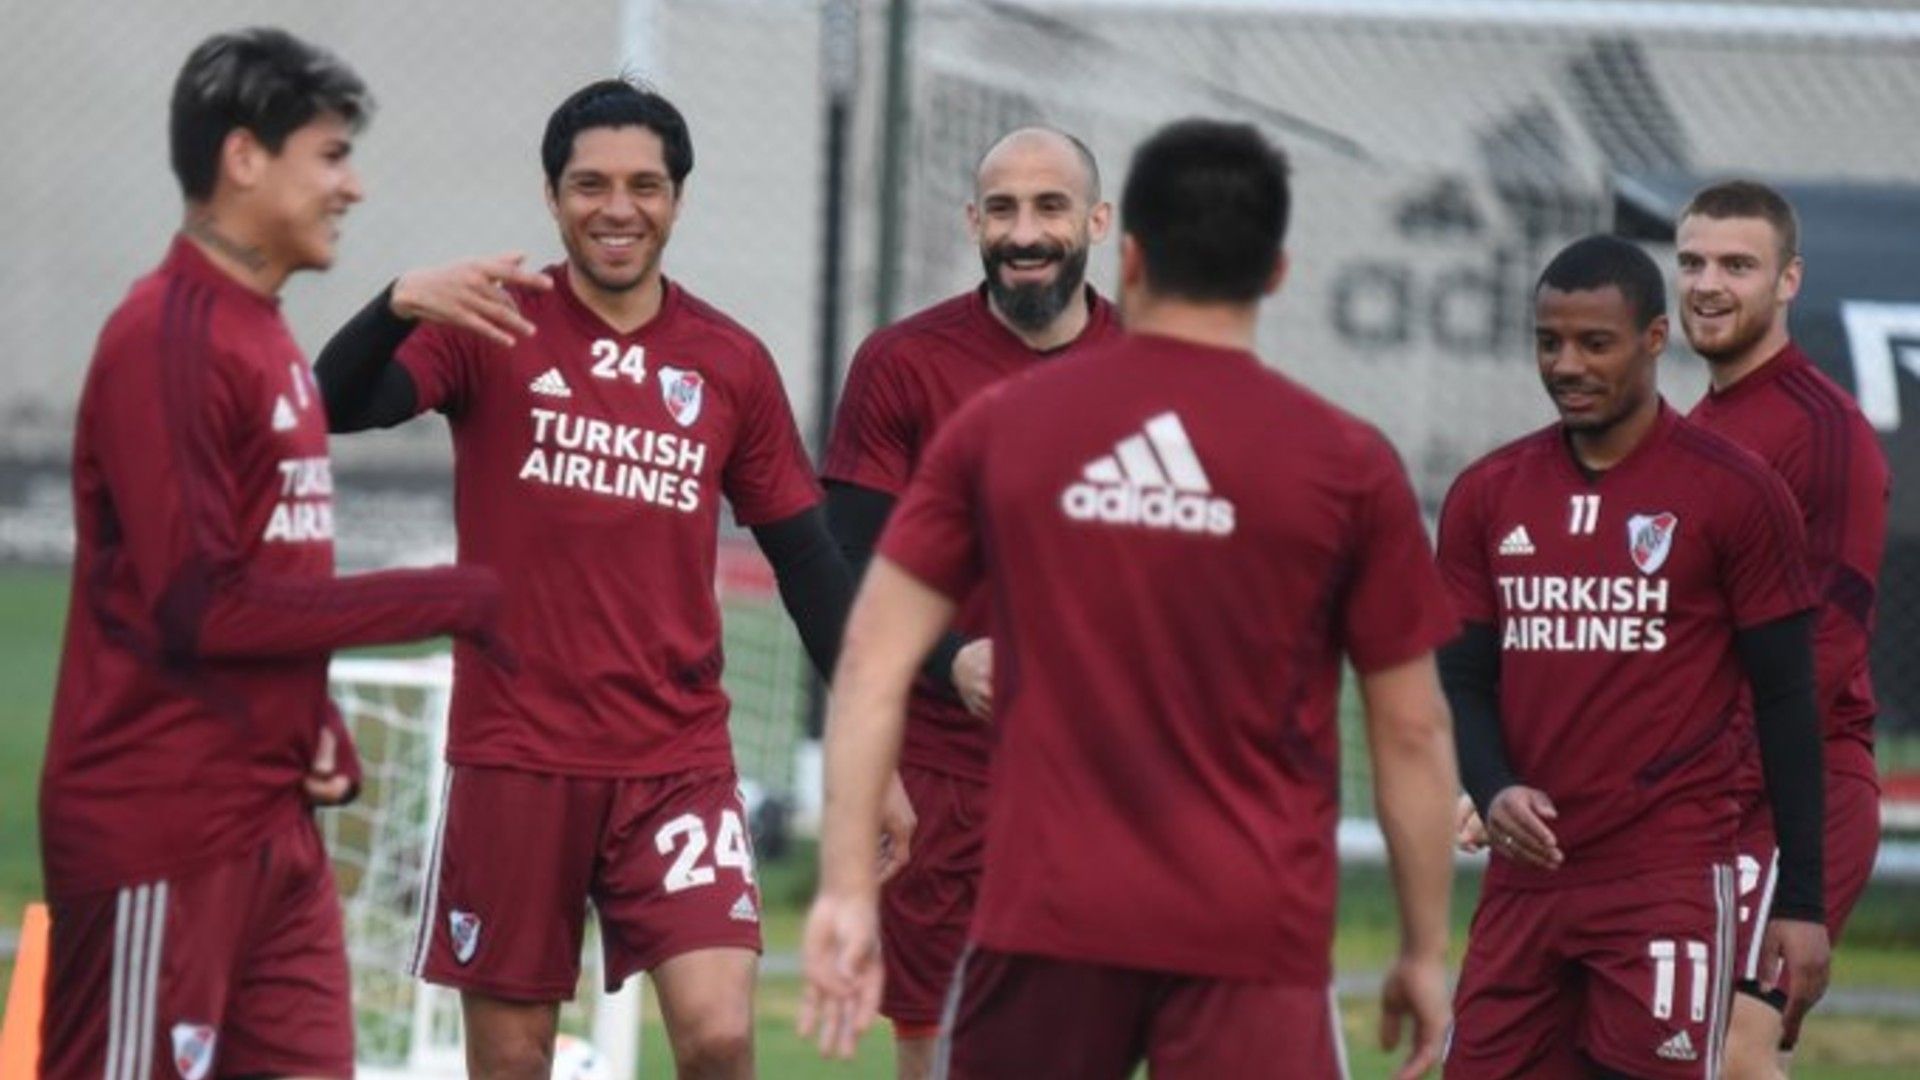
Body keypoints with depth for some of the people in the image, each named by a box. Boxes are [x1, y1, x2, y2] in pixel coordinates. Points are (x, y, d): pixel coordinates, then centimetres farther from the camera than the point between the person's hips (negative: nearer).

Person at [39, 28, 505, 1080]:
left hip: (272, 823, 9)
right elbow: (199, 605, -18)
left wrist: (317, 727, 3)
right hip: (160, 834, -9)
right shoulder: (167, 340, -14)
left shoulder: (263, 333, 14)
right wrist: (444, 601, -14)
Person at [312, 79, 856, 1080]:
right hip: (515, 757, -1)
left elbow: (807, 562, 11)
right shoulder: (491, 327, -1)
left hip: (679, 761, 1)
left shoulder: (731, 363, 5)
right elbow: (336, 408, -17)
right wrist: (399, 302, -36)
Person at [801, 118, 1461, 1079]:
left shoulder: (999, 426, 4)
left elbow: (873, 665, 0)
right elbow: (1411, 731, 2)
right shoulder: (1347, 465, -1)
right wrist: (1425, 949, 11)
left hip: (1041, 925, 2)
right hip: (1252, 940, -2)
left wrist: (846, 890, 1)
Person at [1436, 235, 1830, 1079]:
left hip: (1668, 884, -5)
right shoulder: (1487, 496, 10)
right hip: (1526, 876, 5)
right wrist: (1493, 789, -10)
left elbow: (1786, 701, -2)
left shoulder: (1735, 494, -3)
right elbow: (1462, 681, 12)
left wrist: (1801, 902, -5)